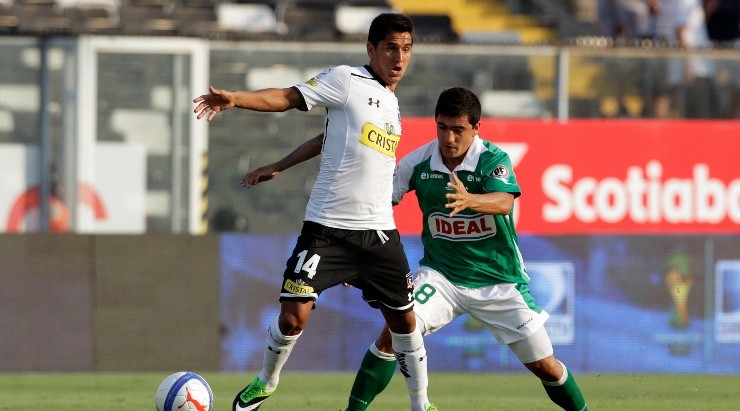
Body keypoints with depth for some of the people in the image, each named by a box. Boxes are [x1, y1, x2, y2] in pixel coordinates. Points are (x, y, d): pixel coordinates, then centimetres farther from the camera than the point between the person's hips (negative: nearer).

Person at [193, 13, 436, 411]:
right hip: (327, 228, -6)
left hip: (379, 232, 6)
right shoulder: (347, 80, -5)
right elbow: (288, 97, -12)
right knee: (293, 316, -12)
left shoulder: (392, 104, 15)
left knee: (403, 319, 9)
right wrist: (235, 98, -26)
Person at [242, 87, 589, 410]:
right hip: (441, 273, 1)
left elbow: (504, 202, -36)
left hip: (498, 280, -1)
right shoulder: (418, 163, -8)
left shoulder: (494, 159, -16)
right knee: (394, 333, -22)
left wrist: (470, 200, -56)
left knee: (545, 365, 0)